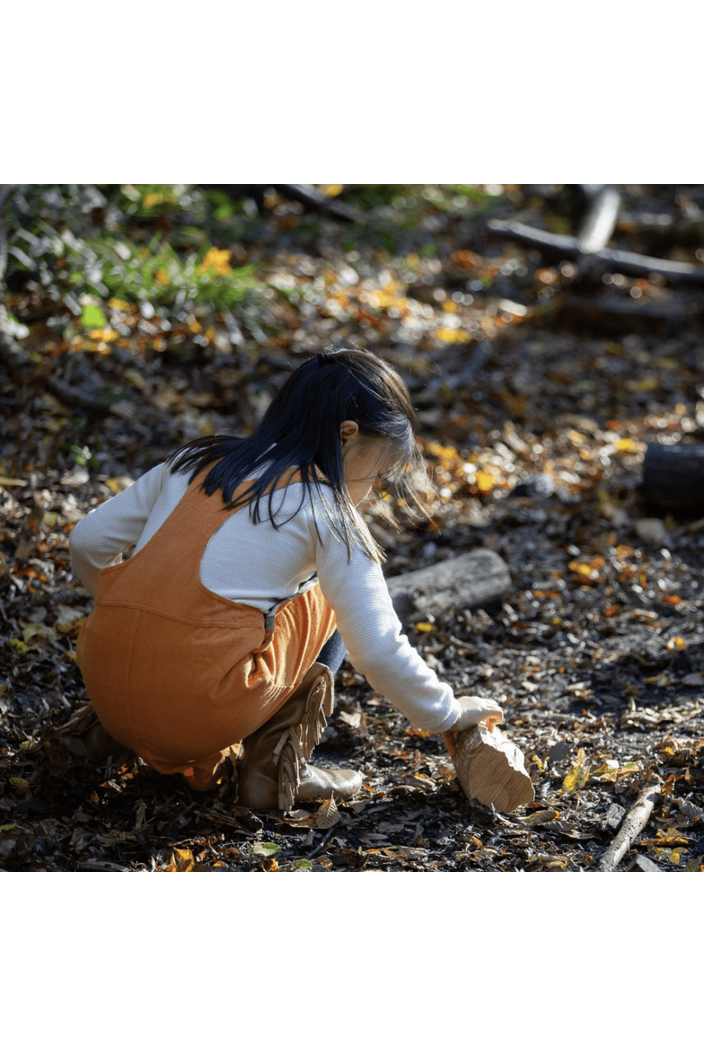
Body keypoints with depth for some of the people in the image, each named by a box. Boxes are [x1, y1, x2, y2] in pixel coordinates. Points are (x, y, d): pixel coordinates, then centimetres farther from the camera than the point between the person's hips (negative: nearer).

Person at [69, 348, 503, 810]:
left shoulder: (194, 460, 16)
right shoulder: (327, 511, 0)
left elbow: (89, 542, 18)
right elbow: (379, 651, -2)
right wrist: (449, 714, 14)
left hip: (108, 695, 6)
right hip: (205, 712, -5)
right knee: (335, 595, 17)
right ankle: (272, 763, 8)